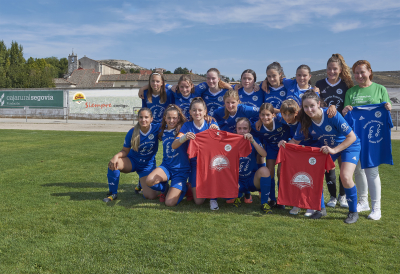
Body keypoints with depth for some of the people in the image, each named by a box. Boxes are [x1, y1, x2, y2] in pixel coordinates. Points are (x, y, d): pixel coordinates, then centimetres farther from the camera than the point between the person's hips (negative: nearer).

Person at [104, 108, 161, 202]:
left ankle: (142, 183, 26)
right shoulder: (132, 132, -15)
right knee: (113, 164, -33)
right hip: (132, 161, 0)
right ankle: (113, 193, -9)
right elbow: (125, 151, -8)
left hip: (148, 166, 0)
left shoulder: (156, 128, -17)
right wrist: (116, 156, -28)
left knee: (151, 196, -13)